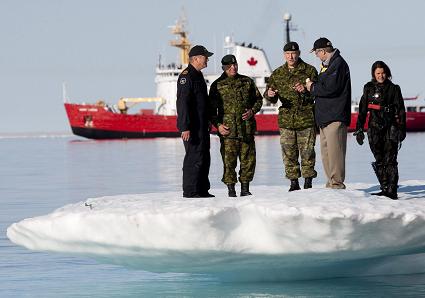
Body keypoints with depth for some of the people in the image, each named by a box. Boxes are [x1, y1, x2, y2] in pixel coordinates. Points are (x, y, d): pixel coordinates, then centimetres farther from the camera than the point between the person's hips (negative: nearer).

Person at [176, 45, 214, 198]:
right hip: (192, 127, -10)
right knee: (194, 158, -9)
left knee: (204, 158, 13)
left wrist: (207, 122, 24)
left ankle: (202, 190, 19)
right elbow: (183, 103, -20)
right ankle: (190, 191, -6)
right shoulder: (186, 76, -14)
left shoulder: (198, 75, 19)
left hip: (202, 126, 10)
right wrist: (185, 127, -25)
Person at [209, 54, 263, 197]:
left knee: (248, 159, 4)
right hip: (228, 130, -3)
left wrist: (252, 111, -1)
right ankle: (231, 189, 2)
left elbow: (258, 99, 19)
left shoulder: (247, 82, 11)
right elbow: (211, 109, 5)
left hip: (247, 128, 3)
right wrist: (218, 125, -7)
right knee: (229, 161, -5)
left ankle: (245, 188, 14)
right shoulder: (217, 85, 4)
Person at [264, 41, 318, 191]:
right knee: (289, 154, 3)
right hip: (286, 120, 3)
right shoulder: (277, 74, 12)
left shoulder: (309, 71, 2)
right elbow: (272, 98, 12)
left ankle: (308, 183, 7)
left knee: (307, 152, -1)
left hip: (306, 119, -3)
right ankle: (294, 183, 10)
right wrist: (269, 94, -13)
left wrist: (305, 91, -21)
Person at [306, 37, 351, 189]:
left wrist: (313, 88, -6)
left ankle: (337, 183, -10)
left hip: (335, 117, -10)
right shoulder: (327, 64, 21)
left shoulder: (338, 64, -11)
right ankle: (332, 182, 16)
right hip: (325, 117, 10)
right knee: (326, 151, 11)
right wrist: (312, 85, 8)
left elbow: (330, 88, -20)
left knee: (334, 151, -11)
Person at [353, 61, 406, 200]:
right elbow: (362, 110, 12)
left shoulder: (394, 89, 5)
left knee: (390, 160, -10)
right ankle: (384, 189, 8)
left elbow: (400, 110, 5)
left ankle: (392, 191, -15)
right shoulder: (369, 88, 10)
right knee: (379, 160, 3)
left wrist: (401, 129, -2)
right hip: (374, 128, 3)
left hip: (391, 127, -3)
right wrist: (359, 129, 8)